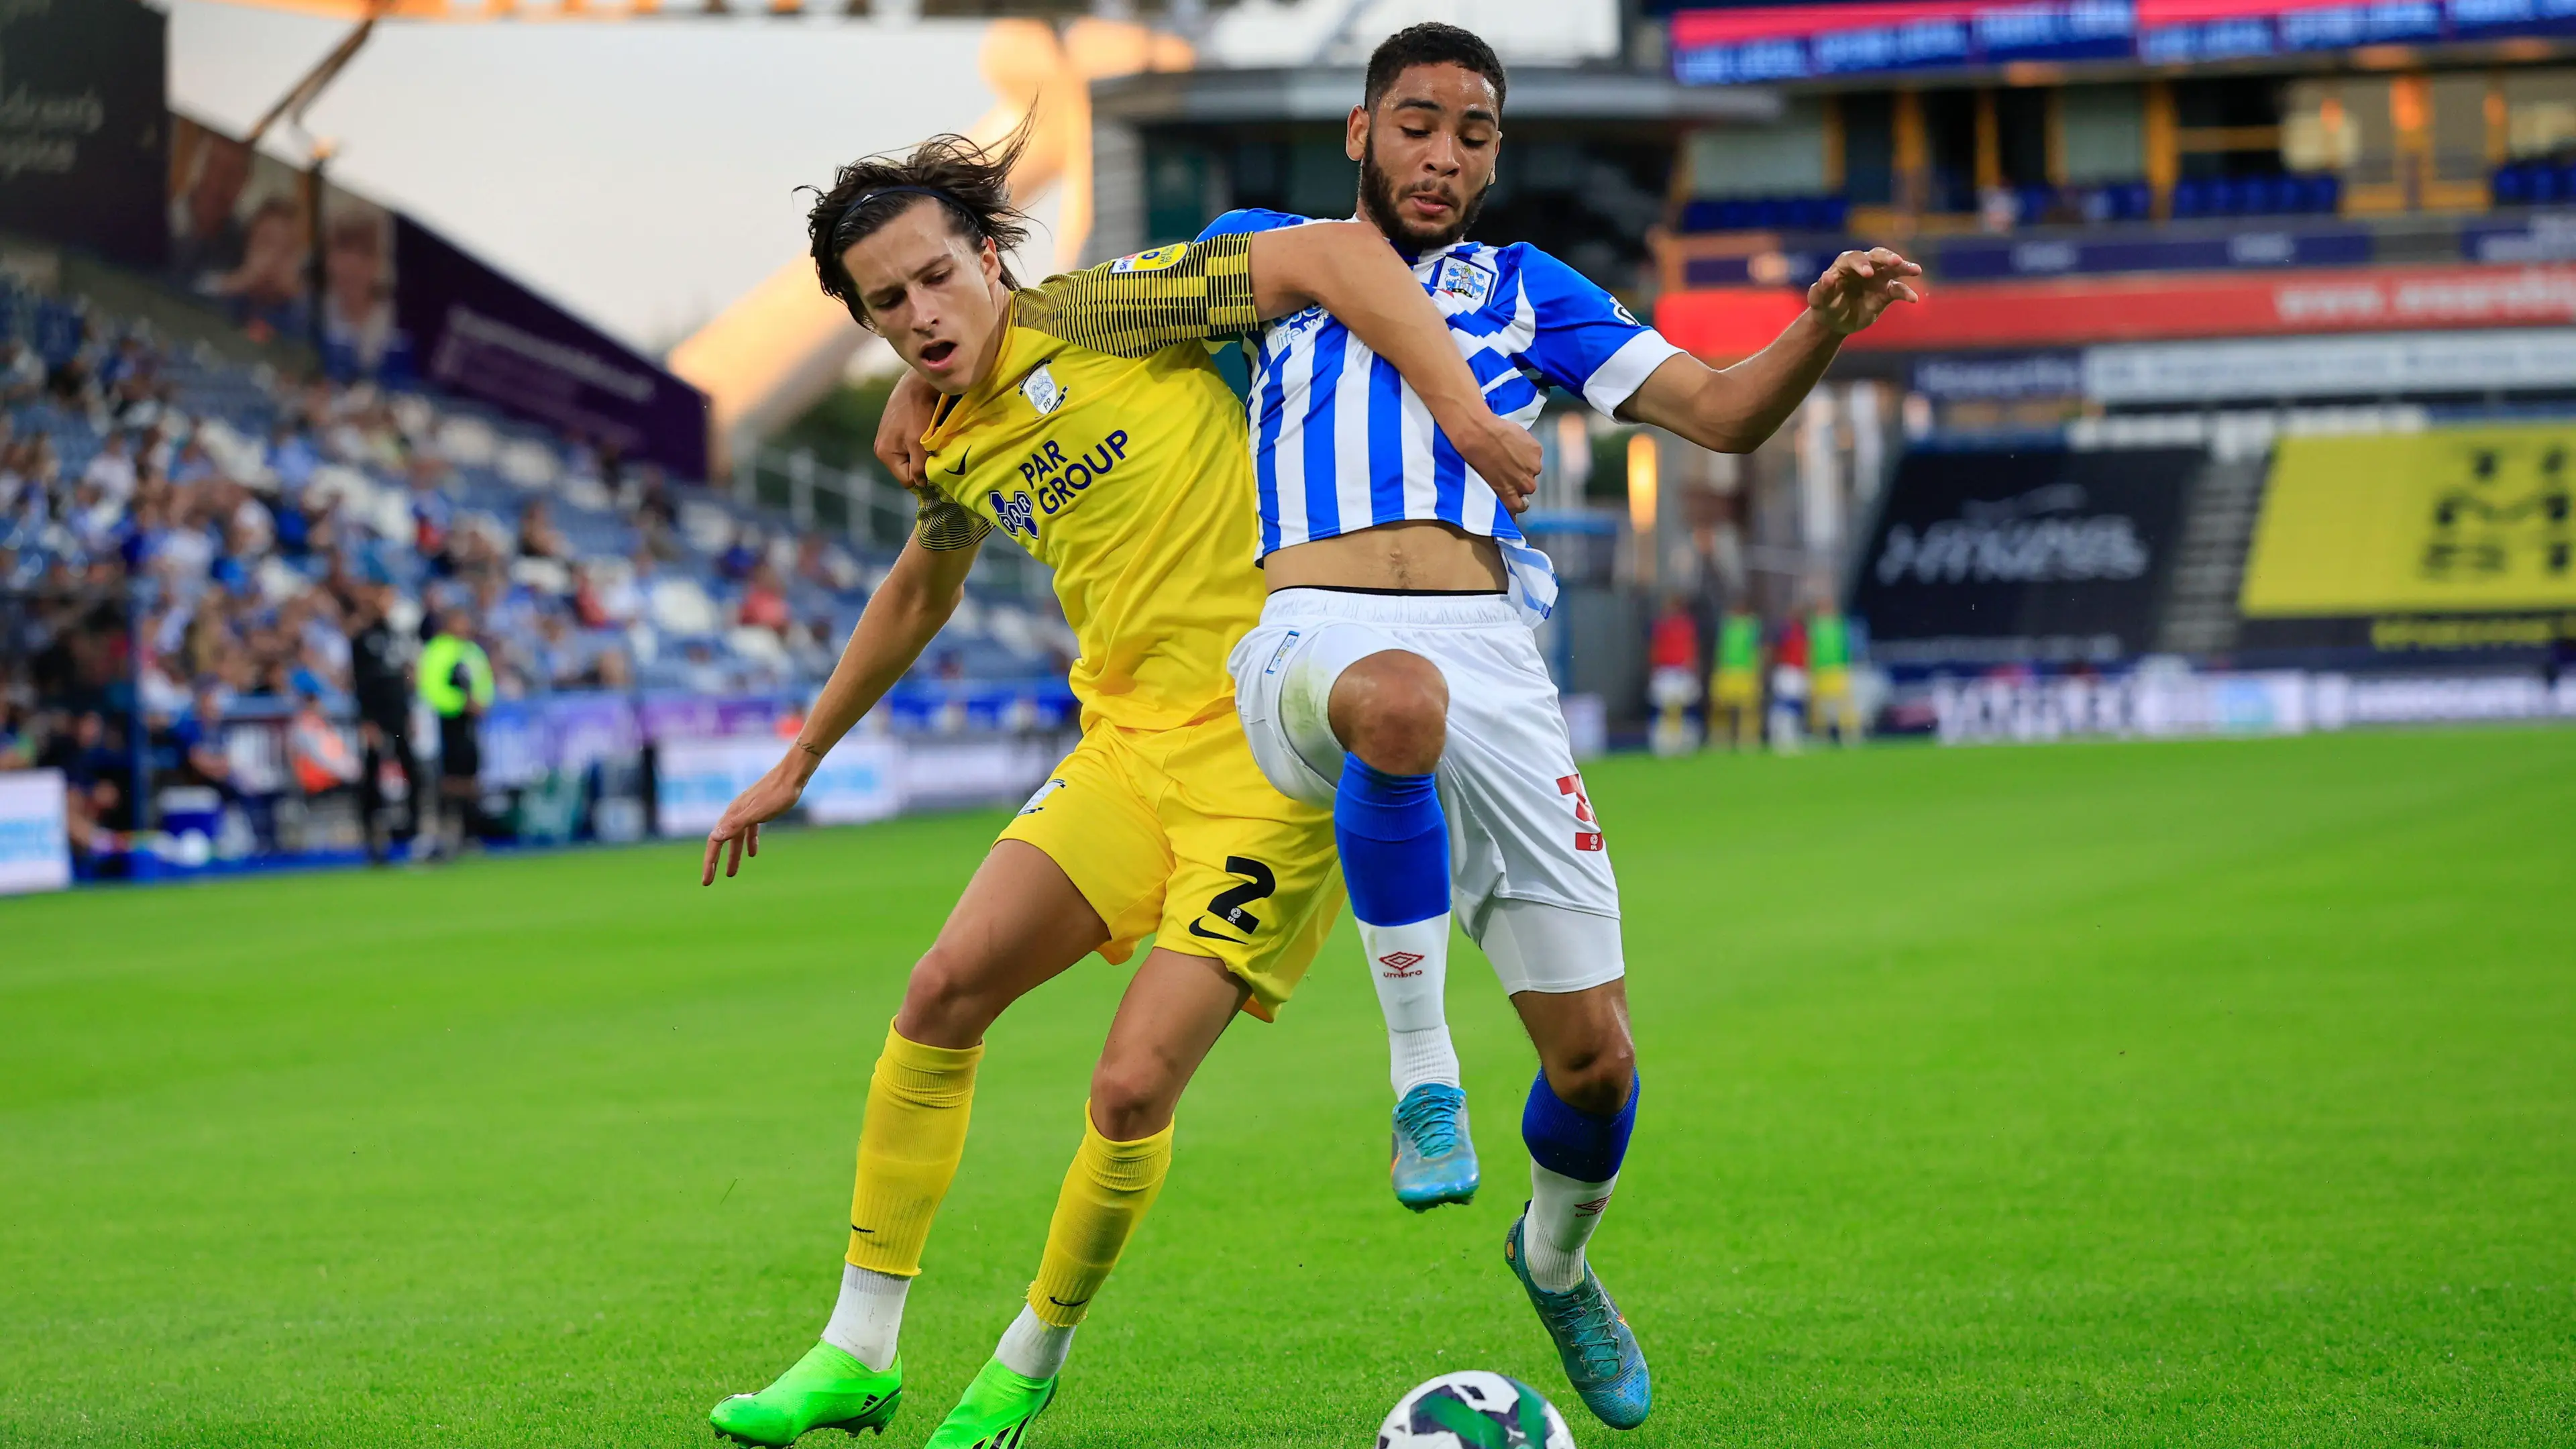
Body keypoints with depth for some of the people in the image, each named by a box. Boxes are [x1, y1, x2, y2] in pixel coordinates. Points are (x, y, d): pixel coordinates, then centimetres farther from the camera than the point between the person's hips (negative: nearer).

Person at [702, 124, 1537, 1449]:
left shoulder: (1097, 320, -9)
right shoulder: (954, 449, 12)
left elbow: (1337, 255, -15)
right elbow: (916, 597, 33)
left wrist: (1464, 415, -26)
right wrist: (798, 763, 39)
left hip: (1268, 753, -6)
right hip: (1130, 744, 7)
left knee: (1132, 1091, -12)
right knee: (944, 991, -9)